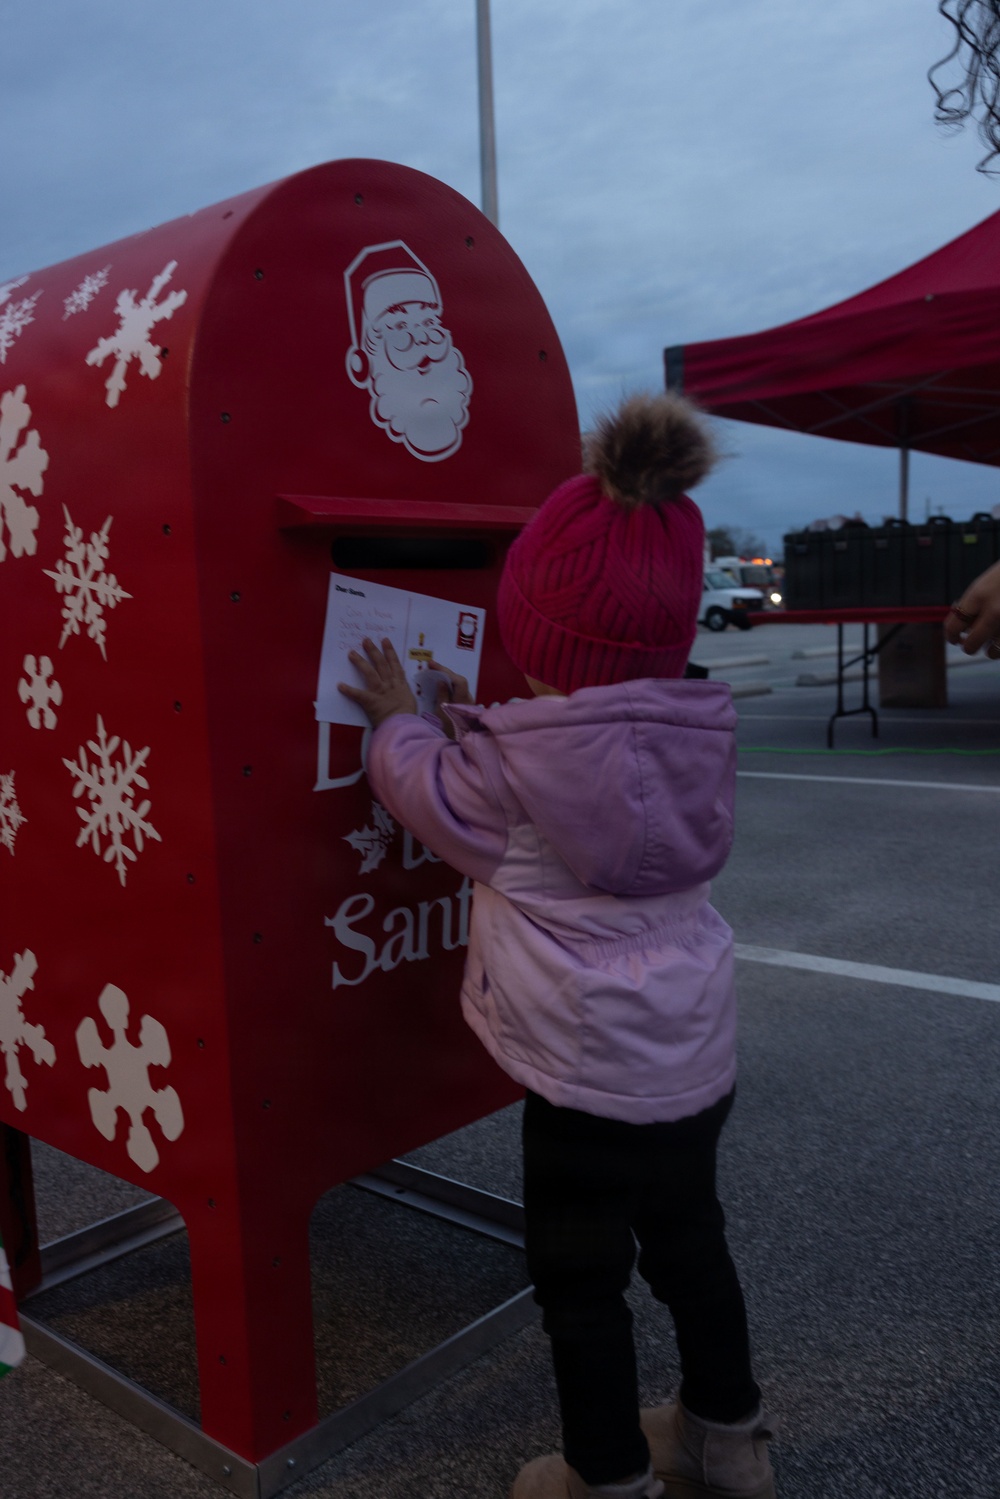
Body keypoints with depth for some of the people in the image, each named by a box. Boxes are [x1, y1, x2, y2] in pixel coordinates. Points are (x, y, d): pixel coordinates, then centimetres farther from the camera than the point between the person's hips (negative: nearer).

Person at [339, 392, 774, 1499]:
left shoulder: (512, 762, -23)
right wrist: (476, 727, 15)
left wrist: (399, 720, 15)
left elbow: (429, 793, -3)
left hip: (589, 1072, -7)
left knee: (580, 1277, 13)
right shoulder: (700, 732, -3)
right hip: (695, 1052, 7)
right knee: (687, 1238, 24)